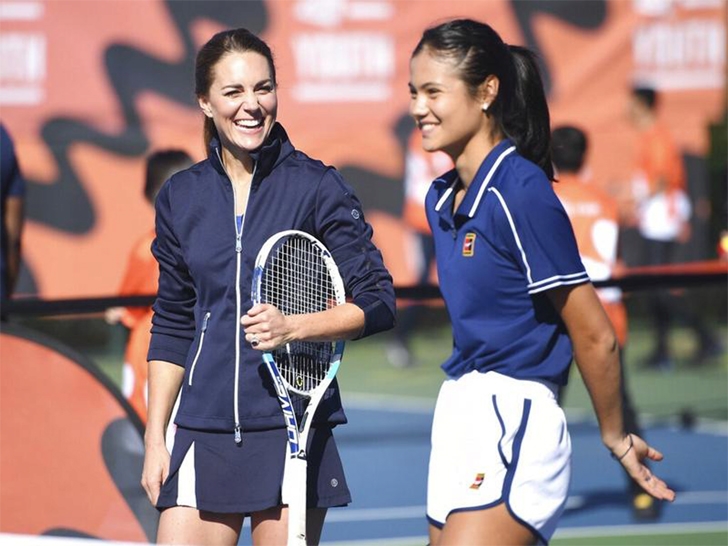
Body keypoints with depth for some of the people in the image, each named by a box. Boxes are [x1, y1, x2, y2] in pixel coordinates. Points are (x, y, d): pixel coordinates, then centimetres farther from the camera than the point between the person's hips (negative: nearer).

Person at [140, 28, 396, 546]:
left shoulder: (317, 187, -2)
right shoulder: (181, 196, 10)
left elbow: (377, 304, -3)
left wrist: (291, 327, -18)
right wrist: (155, 436, 11)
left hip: (293, 428, -3)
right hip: (203, 431, 3)